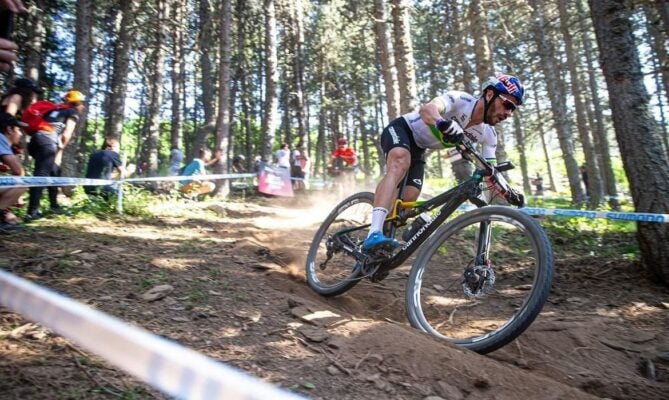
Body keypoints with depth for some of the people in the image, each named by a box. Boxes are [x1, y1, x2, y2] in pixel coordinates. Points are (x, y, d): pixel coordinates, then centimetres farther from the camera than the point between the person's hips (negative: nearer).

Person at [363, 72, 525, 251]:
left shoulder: (488, 135, -6)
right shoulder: (460, 100, -26)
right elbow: (426, 109, -45)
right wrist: (444, 124, -67)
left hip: (418, 149, 7)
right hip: (401, 129, -7)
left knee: (409, 200, -11)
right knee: (400, 163, -39)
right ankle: (374, 235, -49)